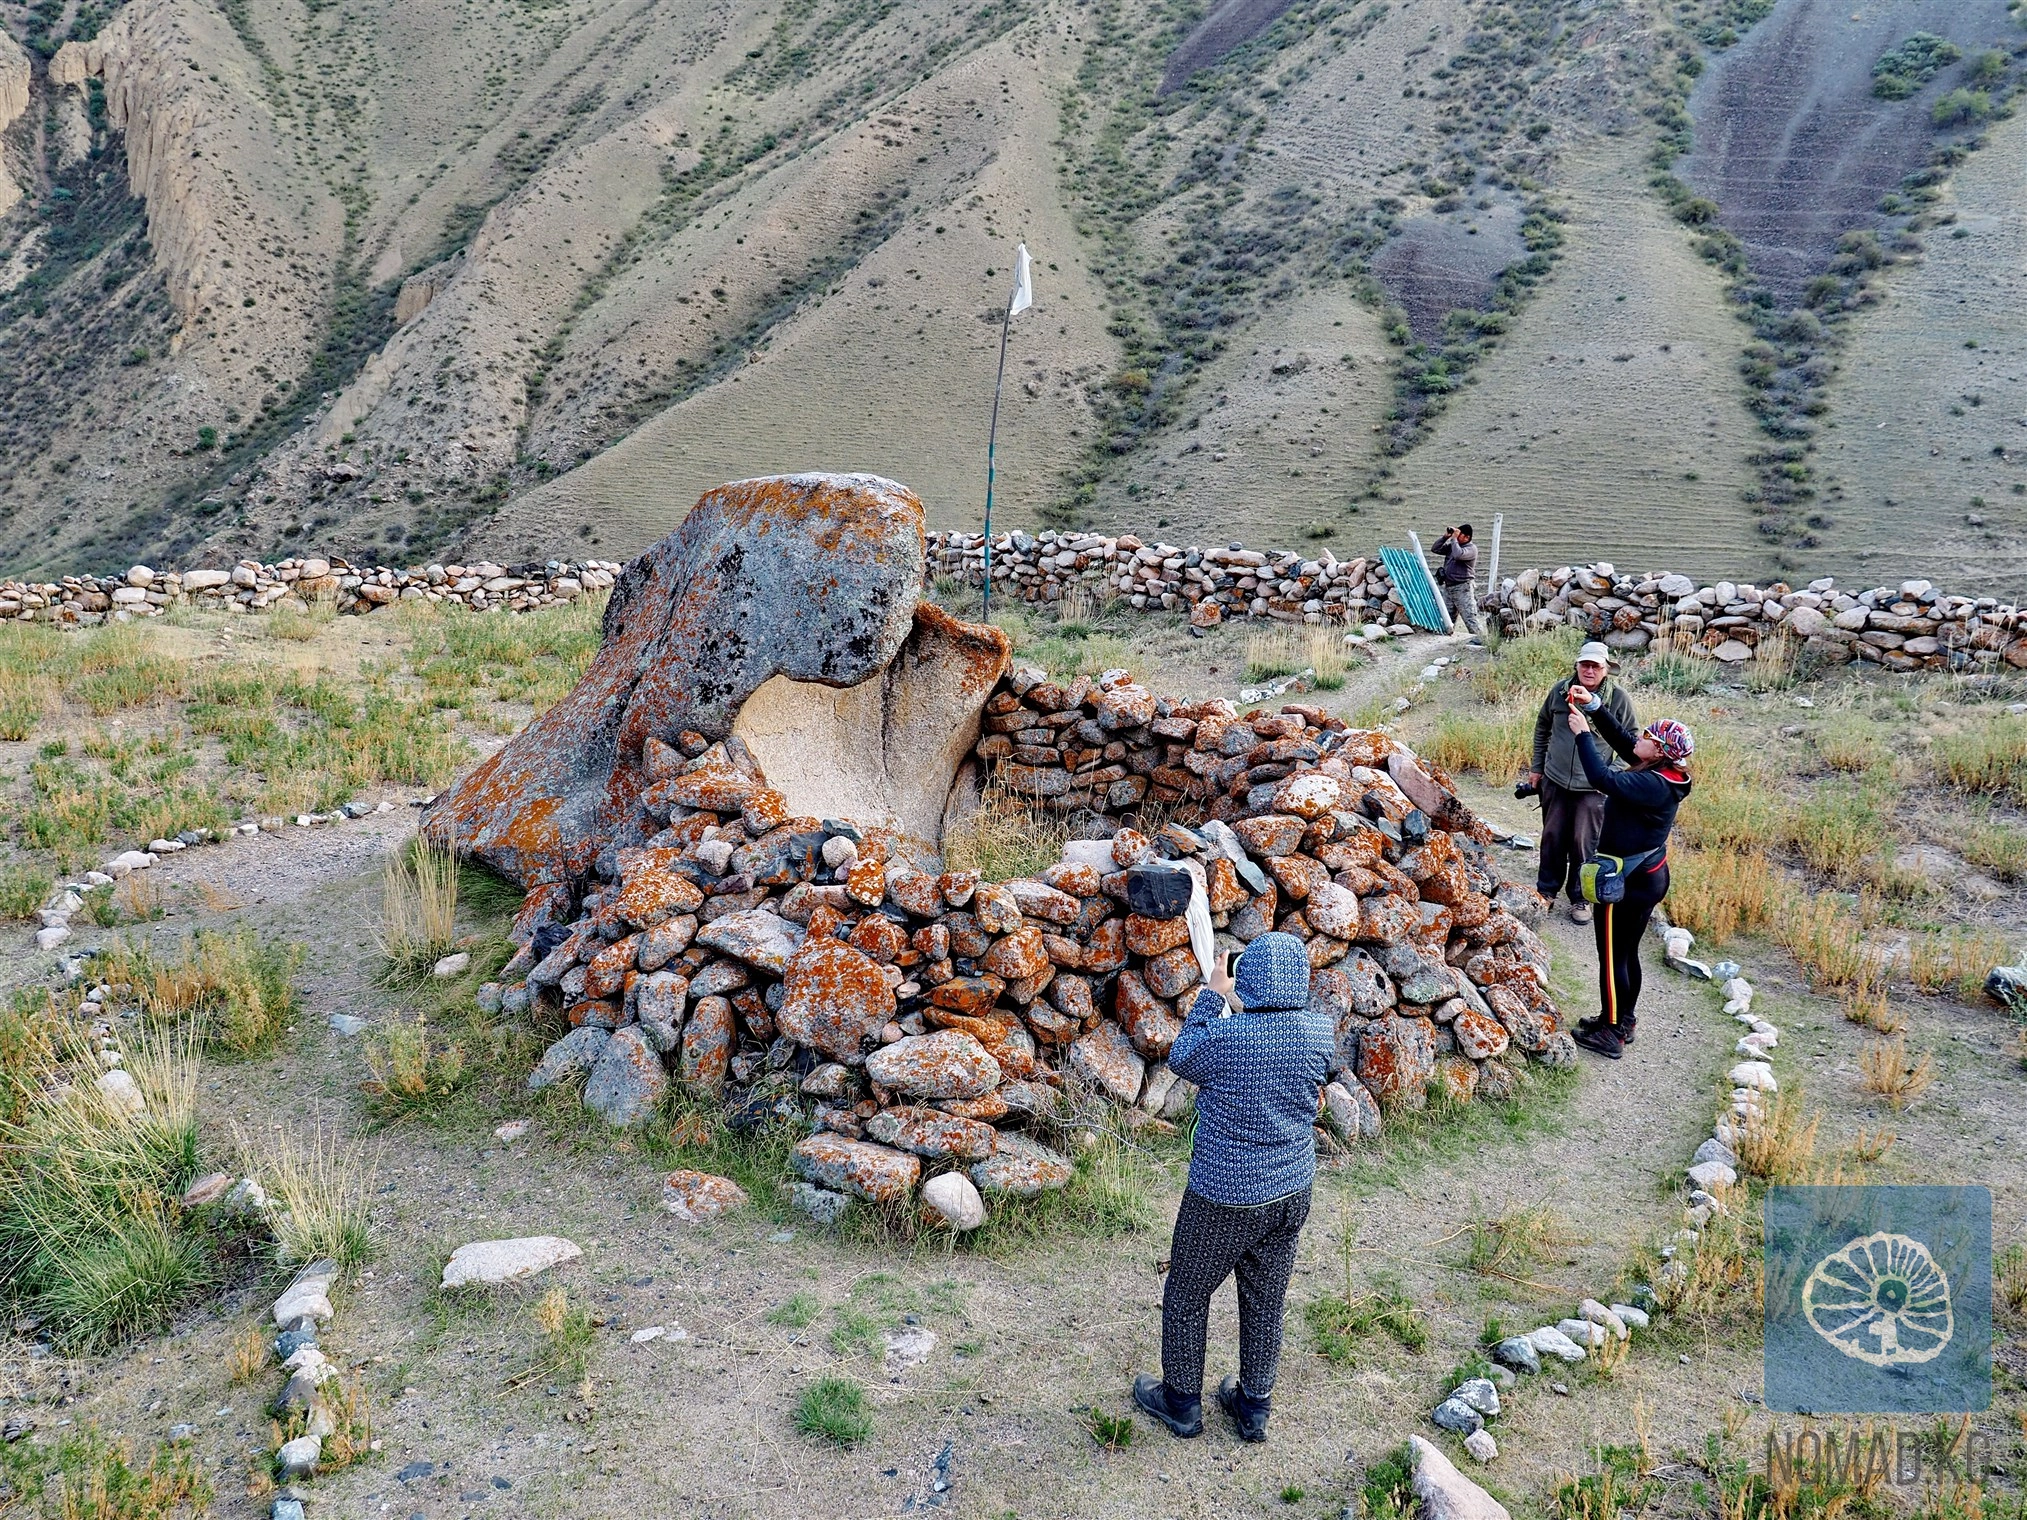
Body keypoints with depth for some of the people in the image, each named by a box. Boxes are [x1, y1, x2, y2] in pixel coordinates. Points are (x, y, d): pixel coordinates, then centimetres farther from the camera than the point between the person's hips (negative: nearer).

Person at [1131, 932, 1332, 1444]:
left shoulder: (1226, 1036, -26)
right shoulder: (1320, 1033, -12)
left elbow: (1180, 1060, -5)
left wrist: (1214, 995, 0)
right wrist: (1239, 1010, 10)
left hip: (1224, 1200, -5)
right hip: (1291, 1195, 5)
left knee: (1186, 1298, 17)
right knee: (1265, 1305, 21)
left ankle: (1181, 1402, 34)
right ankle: (1253, 1407, 38)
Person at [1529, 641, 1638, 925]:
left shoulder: (1618, 697, -11)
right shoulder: (1560, 690, -3)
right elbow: (1542, 728, 12)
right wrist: (1537, 767, 13)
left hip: (1593, 787, -3)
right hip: (1555, 781, 3)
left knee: (1584, 844, 6)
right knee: (1552, 838, 15)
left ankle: (1580, 898, 23)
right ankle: (1547, 890, 33)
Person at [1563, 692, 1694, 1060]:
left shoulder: (1654, 785, -26)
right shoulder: (1658, 772, 1)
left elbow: (1603, 778, -37)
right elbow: (1618, 736, 8)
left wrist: (1583, 733, -28)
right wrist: (1593, 705, -2)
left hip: (1628, 882, -10)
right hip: (1648, 876, 10)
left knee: (1612, 956, 3)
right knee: (1627, 953, 21)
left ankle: (1611, 1034, 14)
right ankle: (1624, 1022, 34)